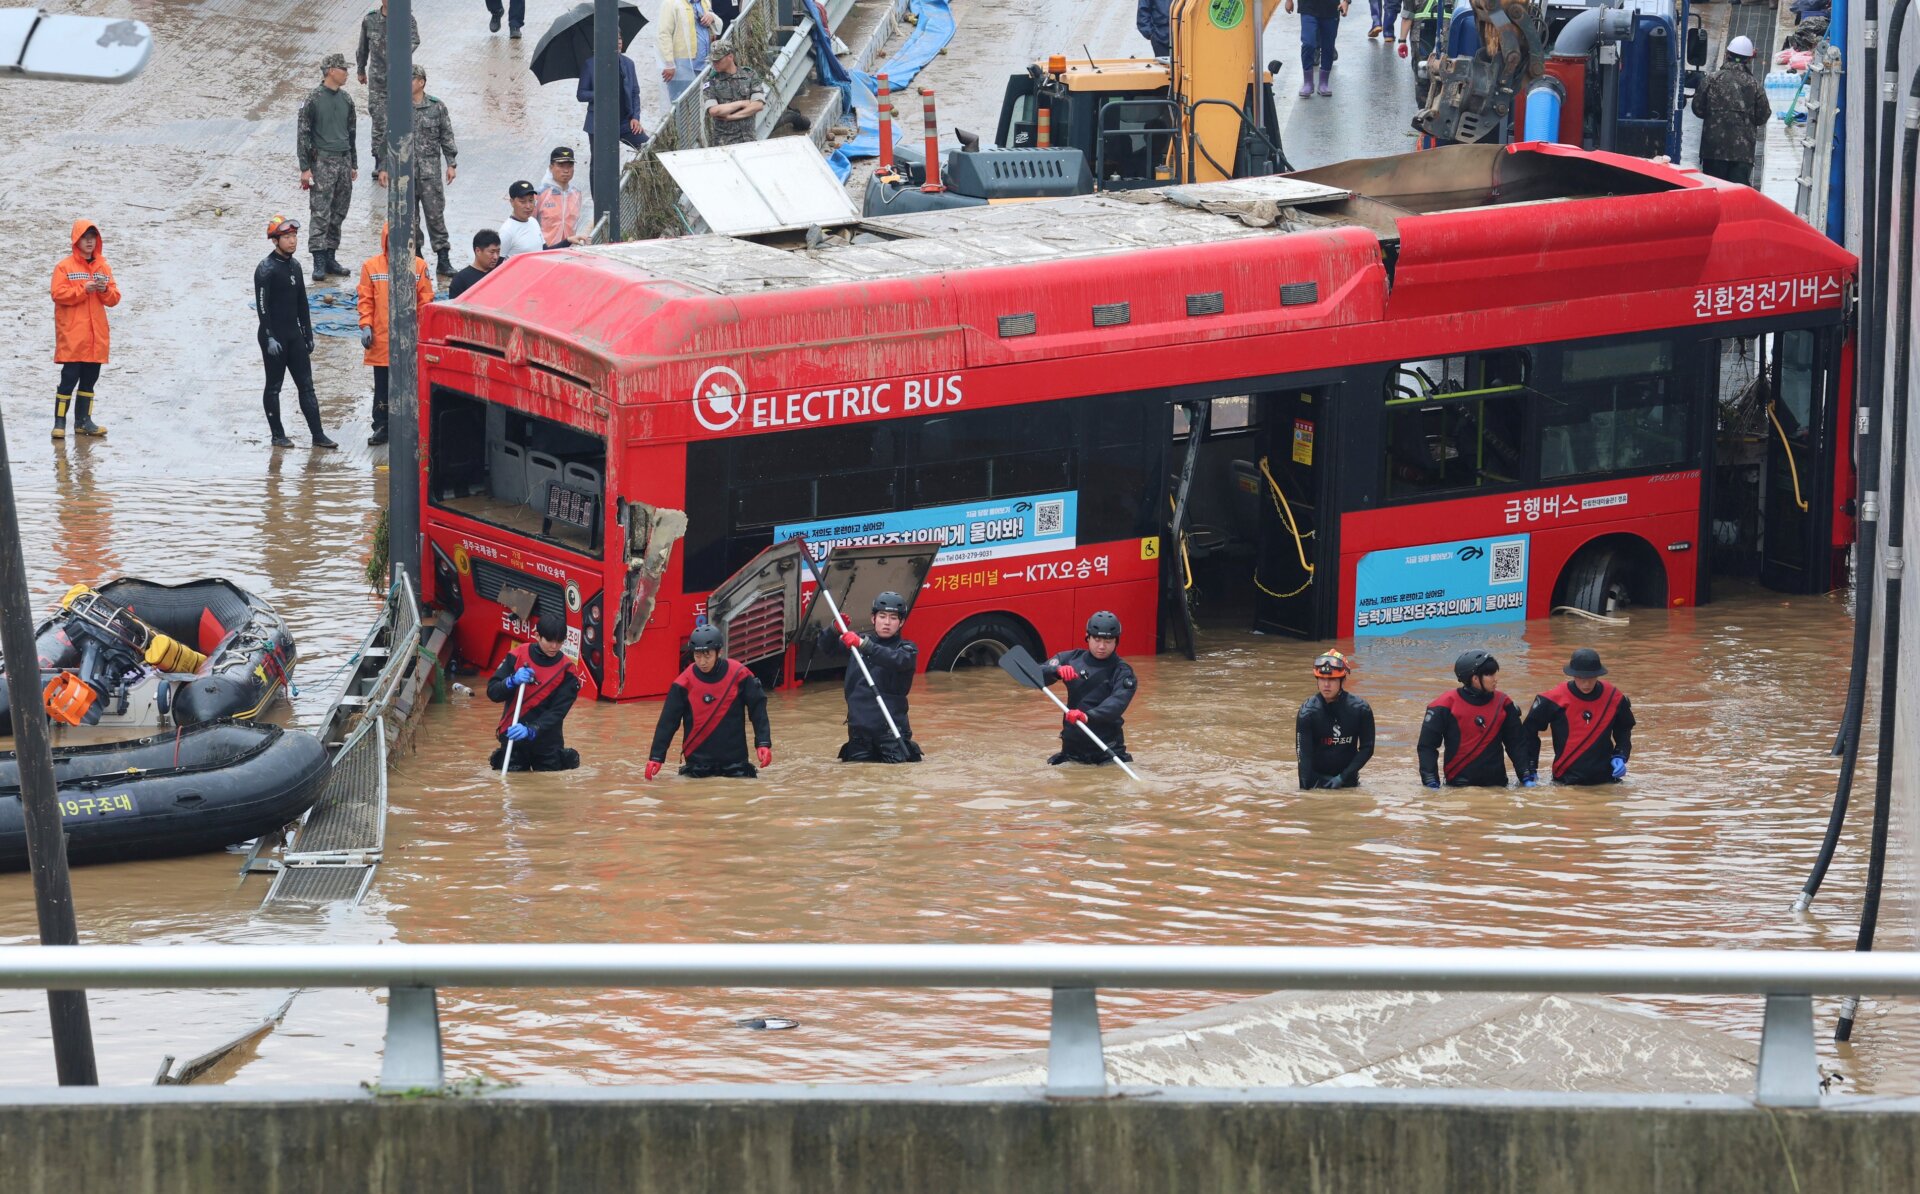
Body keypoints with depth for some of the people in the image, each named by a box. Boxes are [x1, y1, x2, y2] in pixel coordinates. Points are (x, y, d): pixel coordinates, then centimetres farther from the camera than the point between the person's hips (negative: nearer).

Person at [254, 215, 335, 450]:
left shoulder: (294, 265, 12)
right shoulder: (266, 269, -11)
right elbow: (262, 305, -15)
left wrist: (308, 334, 17)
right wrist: (269, 338, -20)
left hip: (294, 335, 7)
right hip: (274, 337, -7)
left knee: (306, 385, 4)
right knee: (273, 386, 2)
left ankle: (318, 435, 3)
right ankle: (277, 435, 9)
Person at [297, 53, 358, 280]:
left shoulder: (346, 100, 12)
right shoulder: (313, 99, -7)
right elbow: (303, 134, -6)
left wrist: (354, 164, 19)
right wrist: (305, 168, -10)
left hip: (344, 161, 6)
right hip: (322, 162, -6)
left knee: (338, 214, 8)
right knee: (320, 215, -8)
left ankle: (330, 258, 15)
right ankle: (319, 263, -8)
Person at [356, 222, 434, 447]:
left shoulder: (419, 266, 2)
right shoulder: (371, 266, 3)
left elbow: (425, 300, 3)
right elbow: (365, 300, 4)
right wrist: (366, 326, -7)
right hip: (381, 340, 1)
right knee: (382, 388, 6)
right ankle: (381, 427, 13)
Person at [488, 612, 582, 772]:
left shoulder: (567, 670, -10)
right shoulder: (517, 656, -6)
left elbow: (557, 712, -17)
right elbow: (492, 693, -5)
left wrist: (530, 730, -31)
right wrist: (513, 681, -25)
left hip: (546, 738, -1)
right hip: (512, 735, 1)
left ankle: (564, 758, 38)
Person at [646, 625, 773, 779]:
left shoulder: (739, 675, -8)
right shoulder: (685, 682, -7)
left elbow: (757, 708, -1)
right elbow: (668, 721, -5)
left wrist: (763, 743, -9)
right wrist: (656, 757, -10)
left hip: (734, 757, 0)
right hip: (698, 759, 0)